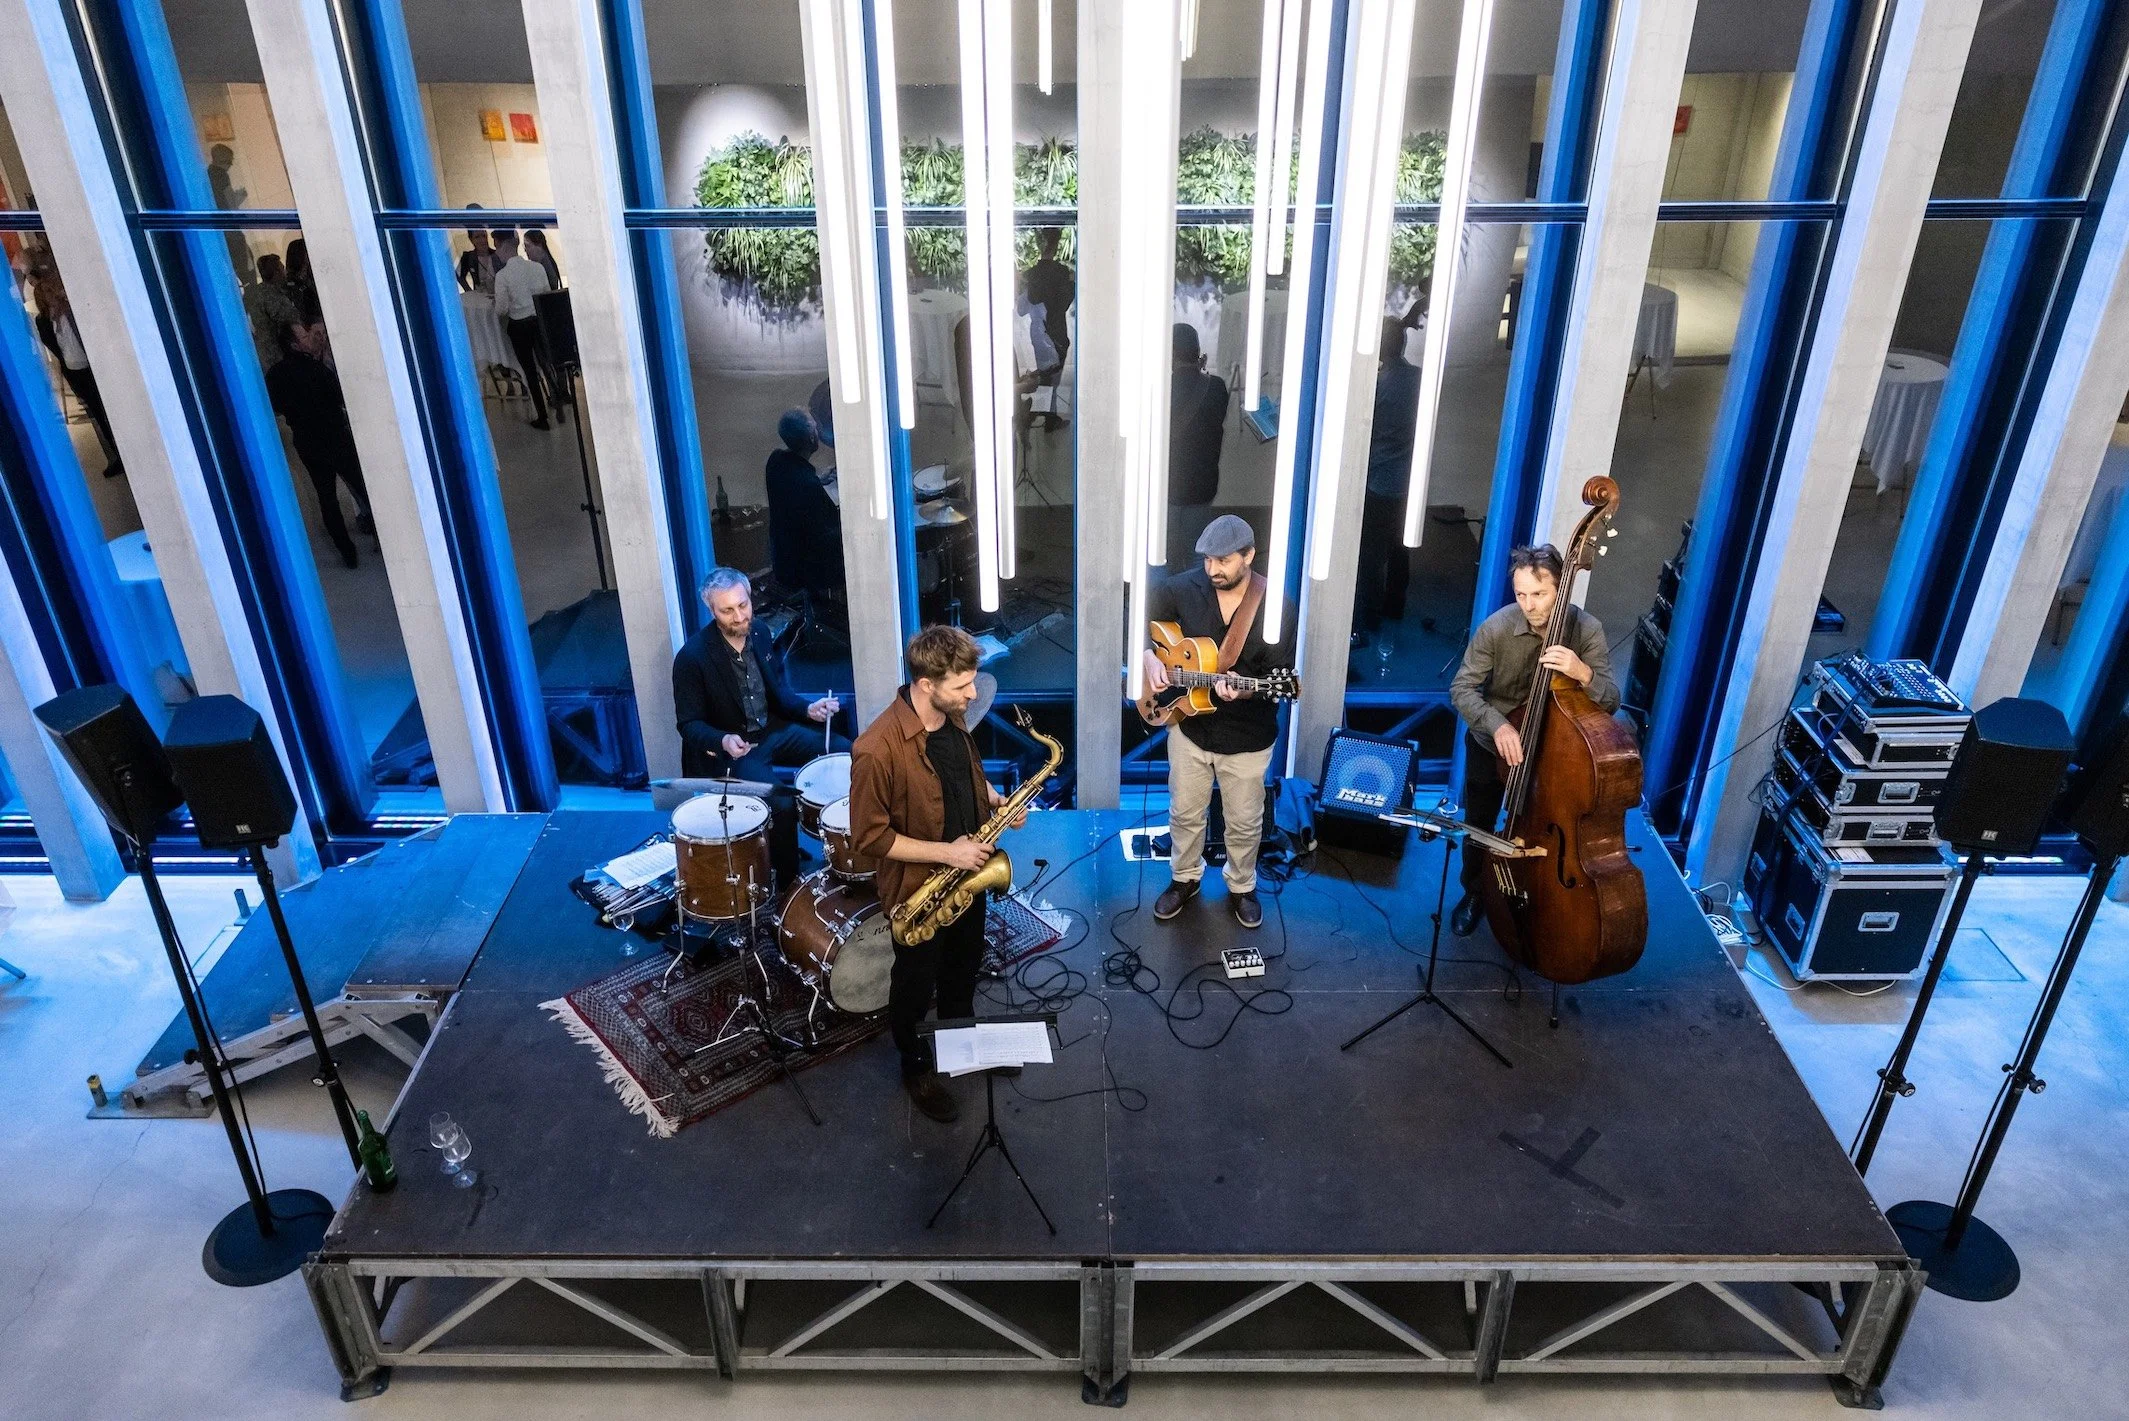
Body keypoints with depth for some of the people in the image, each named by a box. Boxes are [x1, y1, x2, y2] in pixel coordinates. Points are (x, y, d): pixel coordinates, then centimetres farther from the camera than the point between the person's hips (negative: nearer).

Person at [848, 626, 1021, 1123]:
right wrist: (947, 852, -26)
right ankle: (916, 1067, 43)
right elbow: (869, 835, -25)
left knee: (963, 971, 28)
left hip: (968, 874, 7)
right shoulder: (878, 749, -32)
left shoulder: (953, 716, -8)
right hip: (919, 887, -7)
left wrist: (995, 800, -8)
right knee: (916, 987, 18)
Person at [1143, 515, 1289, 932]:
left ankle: (1242, 887, 40)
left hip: (1247, 737, -2)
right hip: (1189, 724, 2)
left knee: (1244, 822, 15)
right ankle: (1184, 879, 43)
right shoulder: (1182, 588, -11)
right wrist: (1150, 659, -18)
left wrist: (1244, 691, -36)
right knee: (1185, 812, 19)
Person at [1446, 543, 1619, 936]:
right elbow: (1461, 688, -19)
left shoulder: (1587, 631, -21)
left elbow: (1610, 703, -22)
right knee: (1479, 827, 12)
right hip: (1492, 745, 0)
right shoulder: (1496, 627, -24)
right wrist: (1497, 725, -36)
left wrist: (1583, 673, -44)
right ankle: (1473, 893, 39)